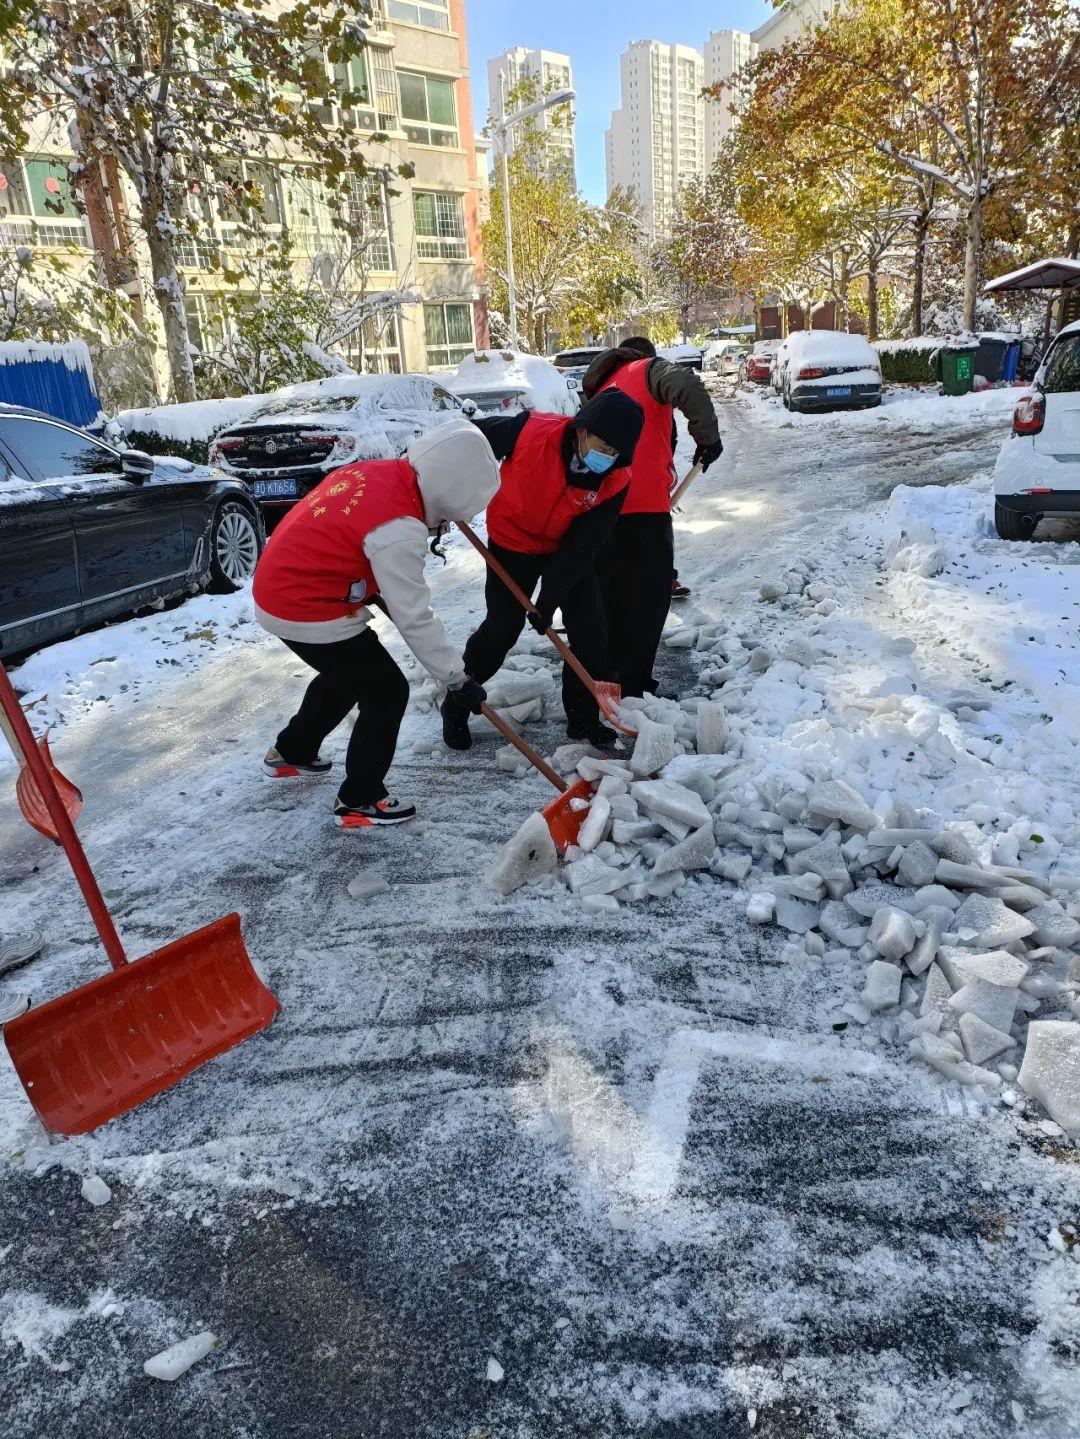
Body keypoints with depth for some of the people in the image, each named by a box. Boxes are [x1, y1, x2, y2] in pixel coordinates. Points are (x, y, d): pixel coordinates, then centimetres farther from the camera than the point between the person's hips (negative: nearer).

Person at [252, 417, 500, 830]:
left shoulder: (376, 471, -1)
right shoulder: (399, 529, -27)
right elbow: (414, 618, -22)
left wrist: (377, 592, 21)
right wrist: (456, 680, -14)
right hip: (308, 613, -9)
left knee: (346, 674, 30)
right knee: (387, 692, 2)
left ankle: (291, 753, 49)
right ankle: (358, 802, 13)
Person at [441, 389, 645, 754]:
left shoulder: (615, 482, -22)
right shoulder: (531, 432, -30)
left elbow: (580, 545, -21)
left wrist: (549, 601, -25)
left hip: (569, 550, 3)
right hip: (513, 542, -2)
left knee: (589, 630, -4)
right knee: (501, 629, -3)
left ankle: (584, 718, 13)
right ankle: (456, 706, 16)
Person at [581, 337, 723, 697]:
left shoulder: (602, 391, 27)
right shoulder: (649, 369, 6)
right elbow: (688, 387, -18)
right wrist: (707, 436, -8)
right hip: (642, 505, -7)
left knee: (612, 593, 19)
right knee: (649, 596, 0)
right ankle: (629, 686, 0)